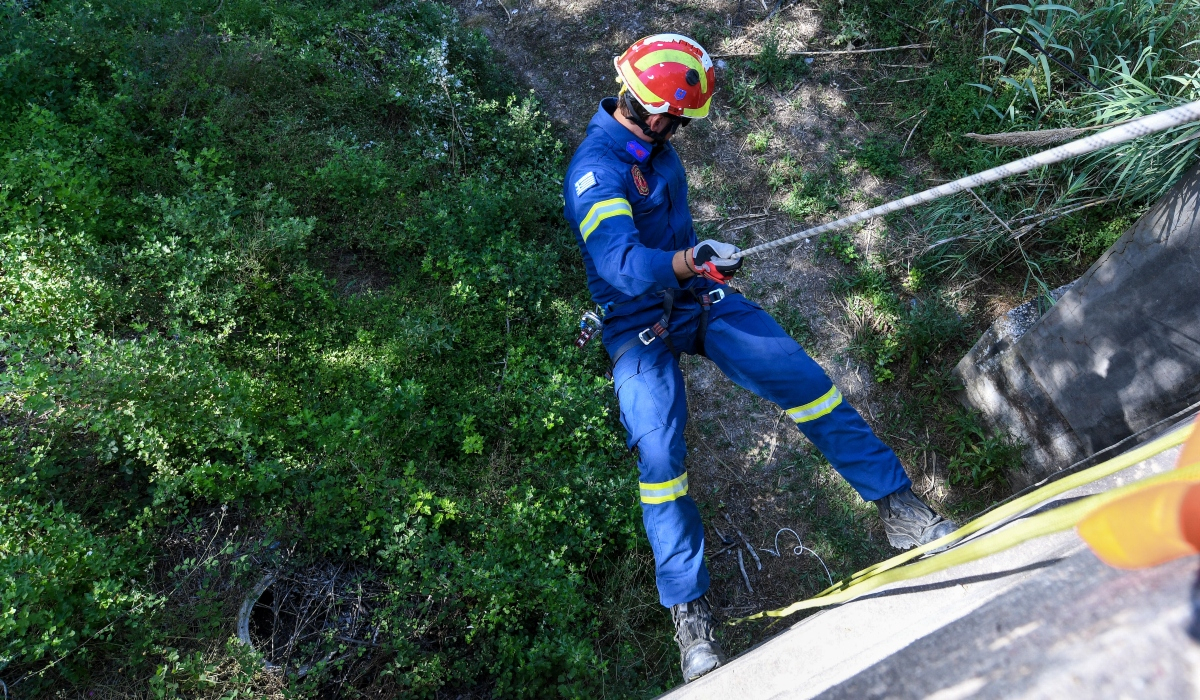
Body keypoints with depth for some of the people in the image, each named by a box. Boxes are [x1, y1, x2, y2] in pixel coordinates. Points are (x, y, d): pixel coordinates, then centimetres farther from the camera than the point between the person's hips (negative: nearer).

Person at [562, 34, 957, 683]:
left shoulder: (652, 143, 7)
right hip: (639, 324, -6)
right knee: (659, 455, -17)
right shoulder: (595, 169, -19)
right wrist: (684, 262, -51)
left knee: (804, 378, -9)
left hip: (699, 297, 7)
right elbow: (619, 259, -35)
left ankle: (899, 508, 1)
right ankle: (689, 615, -6)